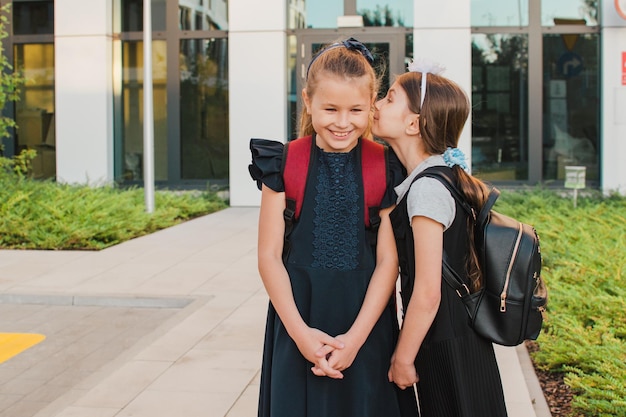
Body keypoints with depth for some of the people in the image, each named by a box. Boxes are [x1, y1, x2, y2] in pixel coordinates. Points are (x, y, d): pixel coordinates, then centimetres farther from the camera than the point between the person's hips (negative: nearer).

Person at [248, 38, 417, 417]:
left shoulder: (384, 170, -2)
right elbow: (269, 257, -4)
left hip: (366, 325, 0)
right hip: (298, 323, 0)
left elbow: (388, 261, -4)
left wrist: (355, 337, -12)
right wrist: (301, 332, -12)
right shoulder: (285, 166, -3)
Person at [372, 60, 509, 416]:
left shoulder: (427, 189, -21)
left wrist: (403, 358, -12)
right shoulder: (444, 175, 6)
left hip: (447, 348, -9)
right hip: (461, 337, 9)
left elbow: (427, 293, -22)